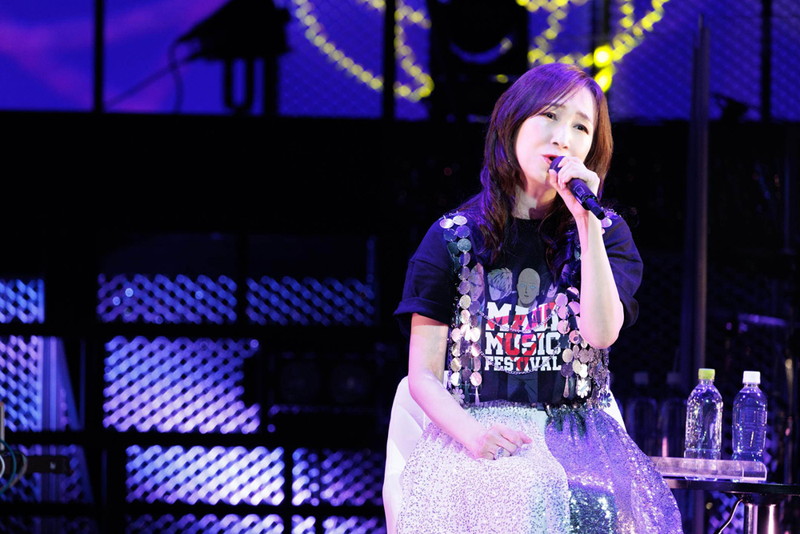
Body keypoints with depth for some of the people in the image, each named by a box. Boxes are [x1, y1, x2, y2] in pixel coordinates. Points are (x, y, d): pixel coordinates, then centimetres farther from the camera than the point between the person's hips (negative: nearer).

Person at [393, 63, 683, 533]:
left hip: (579, 438, 1)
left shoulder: (606, 232, 11)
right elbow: (424, 376, 5)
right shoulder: (453, 238, 7)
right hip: (477, 436, -1)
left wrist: (586, 222, -12)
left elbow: (602, 332, -8)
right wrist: (470, 432, -16)